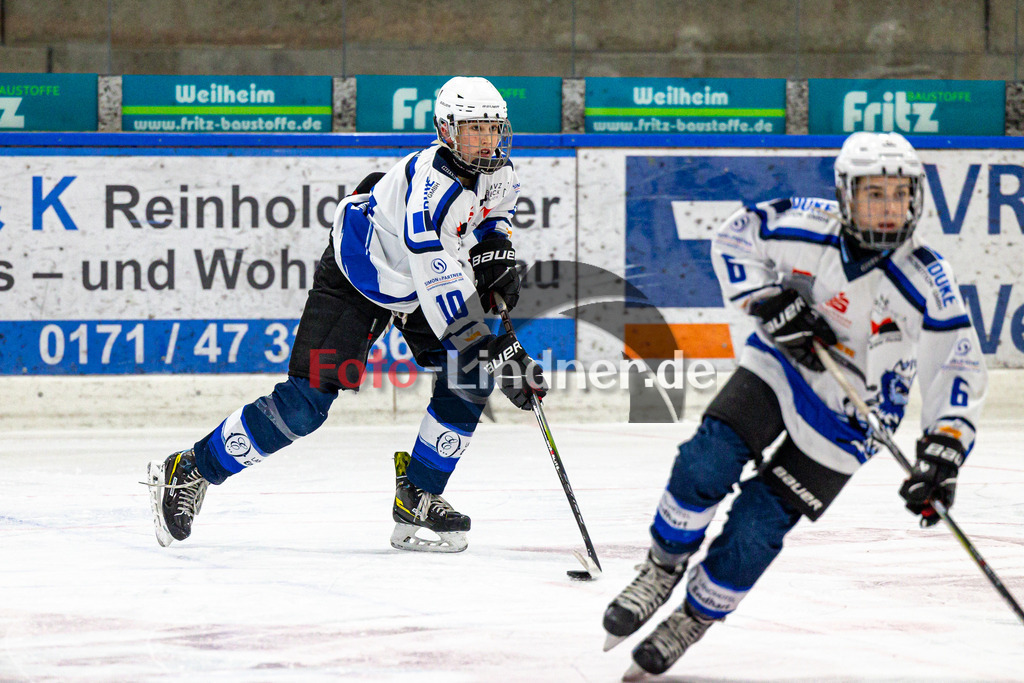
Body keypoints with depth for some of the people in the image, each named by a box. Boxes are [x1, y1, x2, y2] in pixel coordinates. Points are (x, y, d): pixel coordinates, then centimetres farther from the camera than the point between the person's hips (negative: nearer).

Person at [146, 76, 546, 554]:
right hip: (357, 280, -7)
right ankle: (188, 473, -1)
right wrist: (499, 352, -43)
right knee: (307, 402, -14)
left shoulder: (499, 173, -12)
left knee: (471, 376, -12)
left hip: (426, 279, 7)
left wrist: (496, 254, -9)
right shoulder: (429, 184, -36)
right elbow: (442, 291, -40)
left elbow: (492, 217, 14)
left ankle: (416, 499, 0)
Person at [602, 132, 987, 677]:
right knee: (706, 462, -19)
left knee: (755, 528, -6)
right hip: (781, 367, 2)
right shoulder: (807, 228, -18)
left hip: (844, 418, -2)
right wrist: (770, 303, -17)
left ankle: (695, 619, 18)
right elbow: (734, 238, -2)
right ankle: (662, 571, 7)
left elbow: (959, 366, -19)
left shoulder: (925, 281, -22)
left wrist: (944, 453, -30)